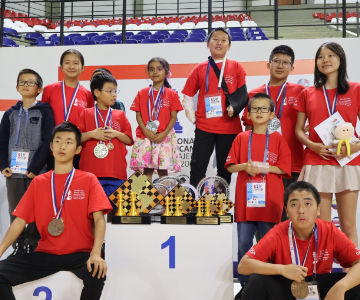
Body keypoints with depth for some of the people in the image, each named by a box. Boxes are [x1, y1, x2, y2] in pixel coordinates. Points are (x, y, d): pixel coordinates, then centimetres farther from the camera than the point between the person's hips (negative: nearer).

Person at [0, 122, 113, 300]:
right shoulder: (38, 182, 13)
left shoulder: (88, 180, 5)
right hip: (45, 253, 3)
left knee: (96, 274, -35)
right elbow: (20, 220, 8)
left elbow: (99, 219, -5)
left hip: (79, 254, -2)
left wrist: (96, 253, -23)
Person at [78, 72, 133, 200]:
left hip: (116, 172, 2)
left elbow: (129, 140, 10)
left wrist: (116, 134, -7)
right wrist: (91, 134, -11)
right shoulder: (86, 114, 8)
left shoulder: (120, 115, 12)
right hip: (91, 172, -2)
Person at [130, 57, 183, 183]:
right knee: (147, 169, 0)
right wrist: (146, 131, -11)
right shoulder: (142, 93, 9)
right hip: (144, 136, 1)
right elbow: (138, 115, 5)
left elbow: (173, 117, 1)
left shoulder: (172, 94, 4)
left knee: (163, 170, 0)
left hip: (164, 137, -1)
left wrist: (164, 134, -12)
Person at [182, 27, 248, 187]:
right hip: (204, 126, 0)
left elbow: (243, 94, 4)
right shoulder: (199, 69, 7)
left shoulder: (236, 67, 5)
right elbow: (188, 95, 11)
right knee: (197, 166, -2)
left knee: (225, 169, 8)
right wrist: (192, 118, 1)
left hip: (229, 127, 0)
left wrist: (234, 107, -14)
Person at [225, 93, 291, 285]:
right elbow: (230, 167, 8)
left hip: (269, 200, -1)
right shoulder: (241, 138, 9)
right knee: (243, 244, 5)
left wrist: (263, 168, -12)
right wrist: (245, 166, -11)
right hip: (245, 200, 2)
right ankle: (244, 283, 16)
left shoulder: (277, 139, 5)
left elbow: (285, 168, -1)